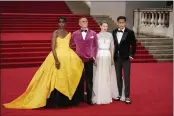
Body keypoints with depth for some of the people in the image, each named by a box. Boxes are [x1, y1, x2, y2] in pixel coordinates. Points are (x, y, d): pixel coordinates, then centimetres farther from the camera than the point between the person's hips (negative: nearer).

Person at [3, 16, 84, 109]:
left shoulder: (69, 34, 12)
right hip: (57, 56, -5)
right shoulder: (55, 33, -3)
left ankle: (65, 100, 17)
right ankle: (56, 101, 5)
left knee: (66, 79, 6)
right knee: (56, 79, -4)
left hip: (68, 57, 5)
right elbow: (53, 47, -11)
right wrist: (56, 59, -21)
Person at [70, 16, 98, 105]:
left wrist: (94, 56, 4)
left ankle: (89, 98, 11)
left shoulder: (93, 33, 3)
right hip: (79, 59, 0)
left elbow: (95, 46, 8)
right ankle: (80, 98, 18)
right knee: (80, 79, 7)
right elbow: (70, 44, 10)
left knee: (89, 79, 3)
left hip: (89, 59, 0)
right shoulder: (75, 34, 2)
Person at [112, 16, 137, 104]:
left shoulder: (130, 32, -7)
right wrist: (113, 55, 5)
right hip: (116, 58, 4)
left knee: (126, 77, -1)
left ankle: (127, 96, 4)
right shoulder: (114, 32, 4)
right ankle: (119, 94, 21)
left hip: (126, 58, -3)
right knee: (118, 77, 11)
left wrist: (131, 55, -6)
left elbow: (133, 45, -3)